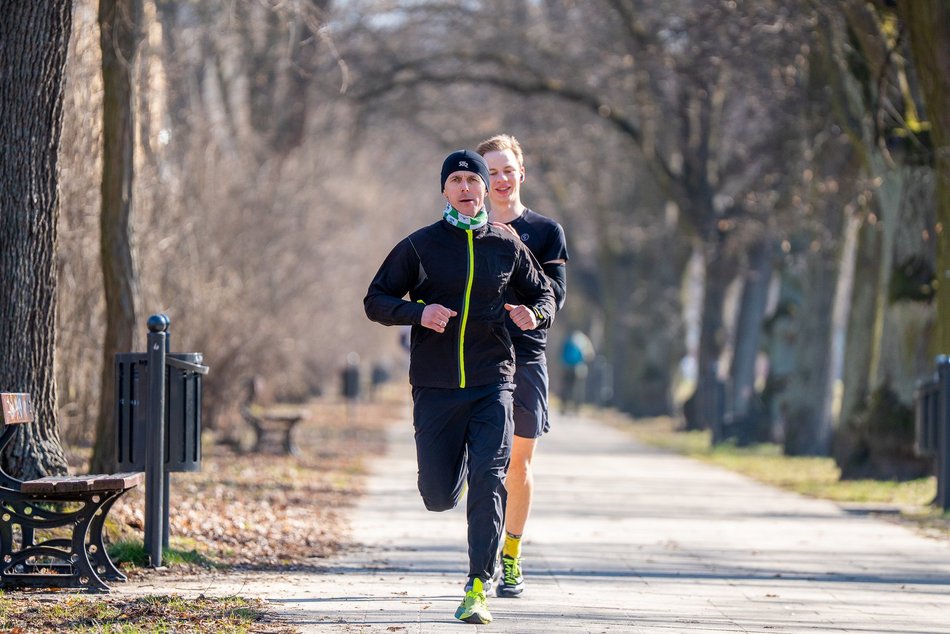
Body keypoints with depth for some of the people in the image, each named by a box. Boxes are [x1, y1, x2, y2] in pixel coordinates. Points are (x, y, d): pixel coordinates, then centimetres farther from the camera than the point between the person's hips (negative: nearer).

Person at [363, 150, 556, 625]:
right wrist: (418, 312, -16)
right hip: (434, 388, 0)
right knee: (439, 496, 2)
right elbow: (376, 301, 4)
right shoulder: (420, 246, 2)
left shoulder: (507, 247, 7)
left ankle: (478, 589, -11)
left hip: (492, 385, 0)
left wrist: (535, 314, -5)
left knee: (488, 483, -14)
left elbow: (543, 294, 20)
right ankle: (453, 461, 41)